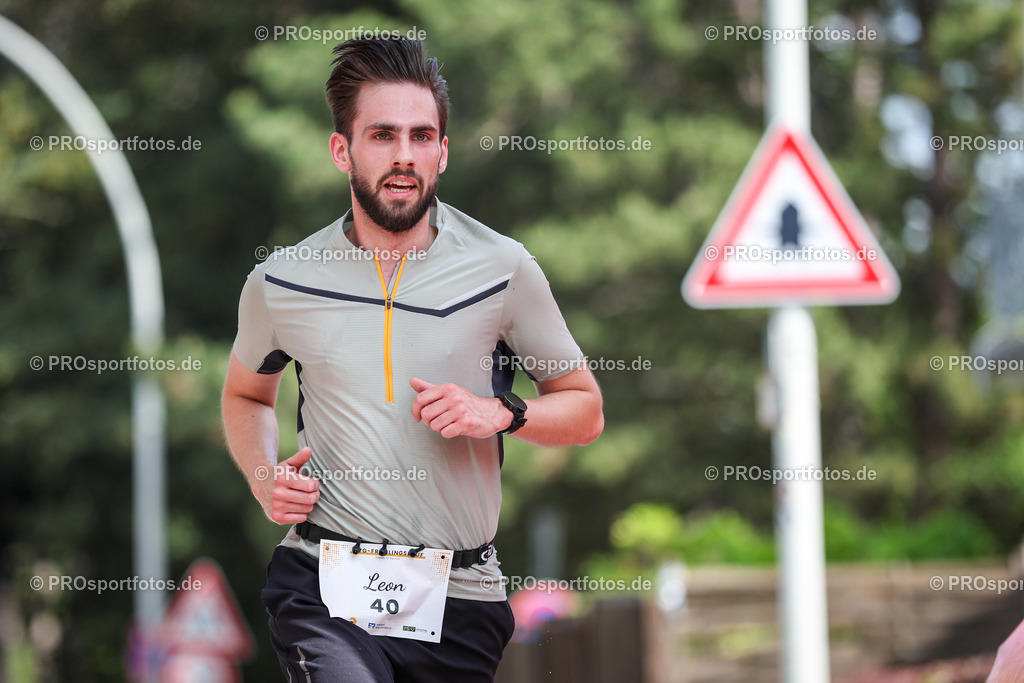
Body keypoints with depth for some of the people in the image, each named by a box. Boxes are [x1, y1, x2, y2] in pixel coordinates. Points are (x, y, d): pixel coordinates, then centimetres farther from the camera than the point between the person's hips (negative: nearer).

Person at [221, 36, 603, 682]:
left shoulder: (503, 270, 3)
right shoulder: (281, 283, 5)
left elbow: (585, 411, 12)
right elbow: (247, 395, 25)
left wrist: (503, 412, -9)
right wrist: (264, 476, 5)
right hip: (321, 584, -2)